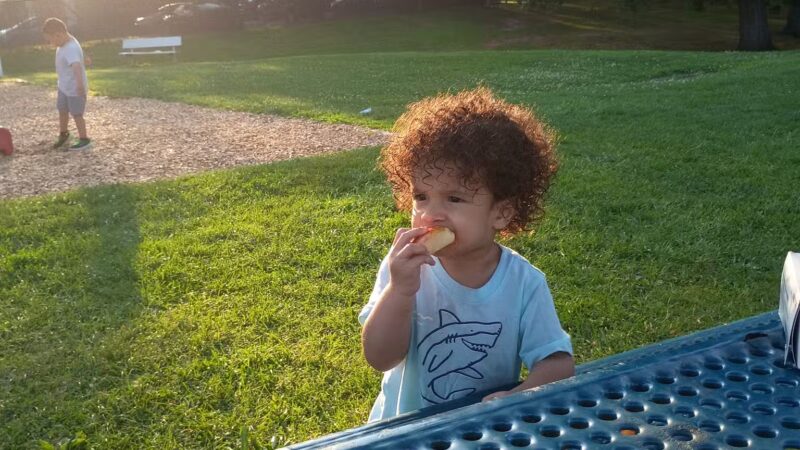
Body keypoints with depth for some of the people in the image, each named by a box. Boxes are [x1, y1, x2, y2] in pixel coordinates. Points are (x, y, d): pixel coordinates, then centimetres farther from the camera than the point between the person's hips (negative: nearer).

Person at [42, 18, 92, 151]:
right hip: (64, 86, 9)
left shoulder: (71, 49, -31)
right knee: (62, 110, 21)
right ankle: (63, 135, 41)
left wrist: (80, 86, -58)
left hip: (74, 89, -9)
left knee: (76, 114, 3)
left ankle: (84, 140, 18)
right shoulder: (64, 43, 1)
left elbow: (77, 66, -47)